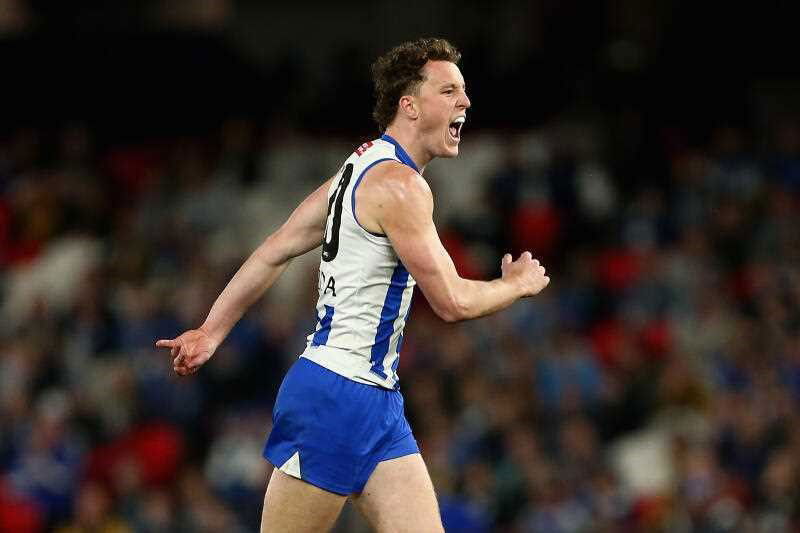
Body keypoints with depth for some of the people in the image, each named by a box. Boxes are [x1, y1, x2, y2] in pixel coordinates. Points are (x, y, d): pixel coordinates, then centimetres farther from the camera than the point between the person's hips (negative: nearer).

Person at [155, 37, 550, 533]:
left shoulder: (364, 167, 15)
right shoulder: (398, 184, -15)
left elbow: (273, 252, 18)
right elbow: (453, 301, -15)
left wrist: (212, 331, 20)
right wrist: (517, 285, 4)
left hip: (377, 400, 10)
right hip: (337, 396, -10)